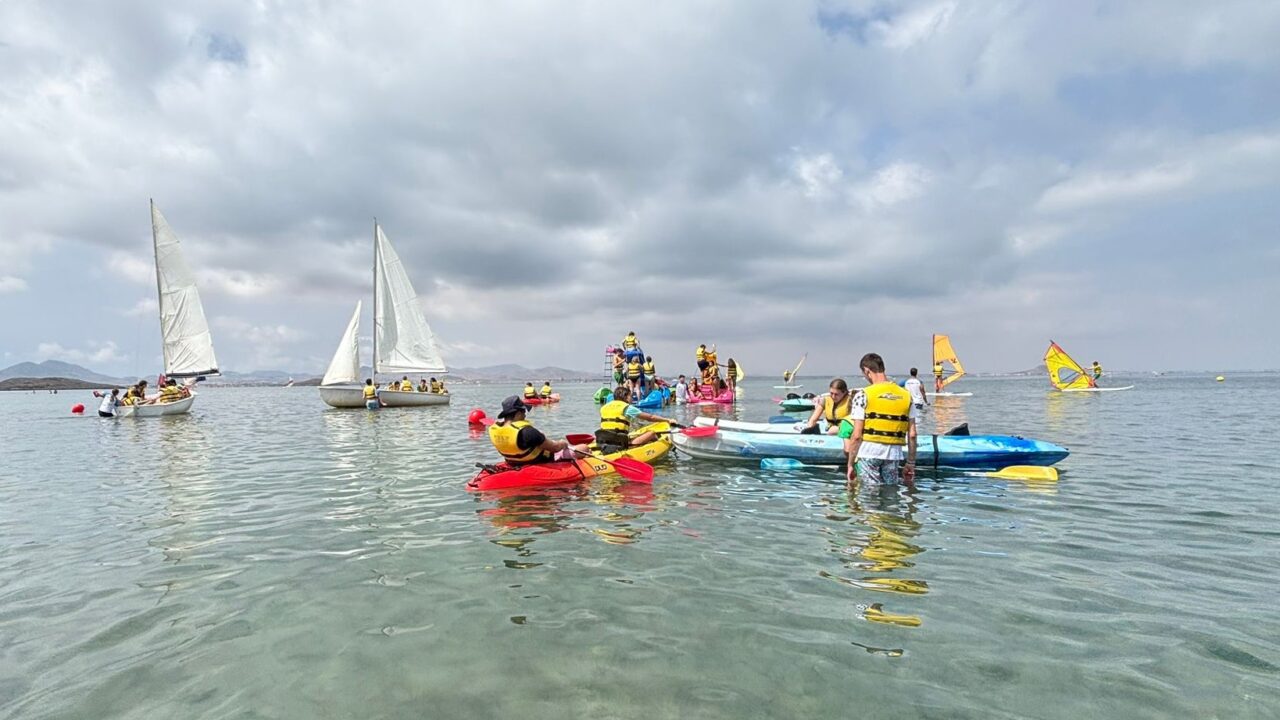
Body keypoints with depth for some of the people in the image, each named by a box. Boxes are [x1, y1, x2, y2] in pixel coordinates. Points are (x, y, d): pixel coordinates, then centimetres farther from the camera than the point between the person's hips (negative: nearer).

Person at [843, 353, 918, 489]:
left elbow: (857, 436, -9)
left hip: (868, 453, -4)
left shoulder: (863, 395, -6)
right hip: (894, 455, 4)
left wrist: (850, 464, -1)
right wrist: (910, 463, 16)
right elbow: (912, 435, 7)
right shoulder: (906, 395, 7)